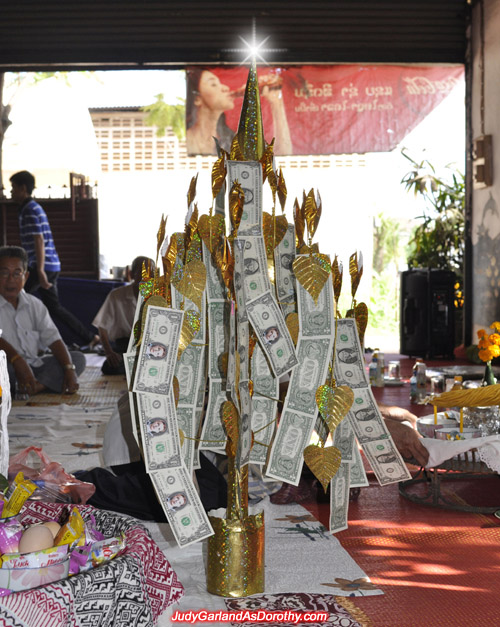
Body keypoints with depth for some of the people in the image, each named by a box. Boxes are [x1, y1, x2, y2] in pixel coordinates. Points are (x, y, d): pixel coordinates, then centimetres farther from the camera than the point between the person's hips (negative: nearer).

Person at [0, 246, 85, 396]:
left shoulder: (34, 305, 13)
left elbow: (53, 339, 6)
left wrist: (69, 369, -9)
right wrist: (18, 361, -39)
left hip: (33, 365, 7)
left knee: (78, 358, -6)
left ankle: (37, 386, -27)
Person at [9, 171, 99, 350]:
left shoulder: (30, 210, -11)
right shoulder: (32, 208, 20)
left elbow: (39, 241, -20)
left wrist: (40, 271, -25)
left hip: (44, 266, -10)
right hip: (51, 266, 10)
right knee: (53, 307, 13)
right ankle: (90, 338, 14)